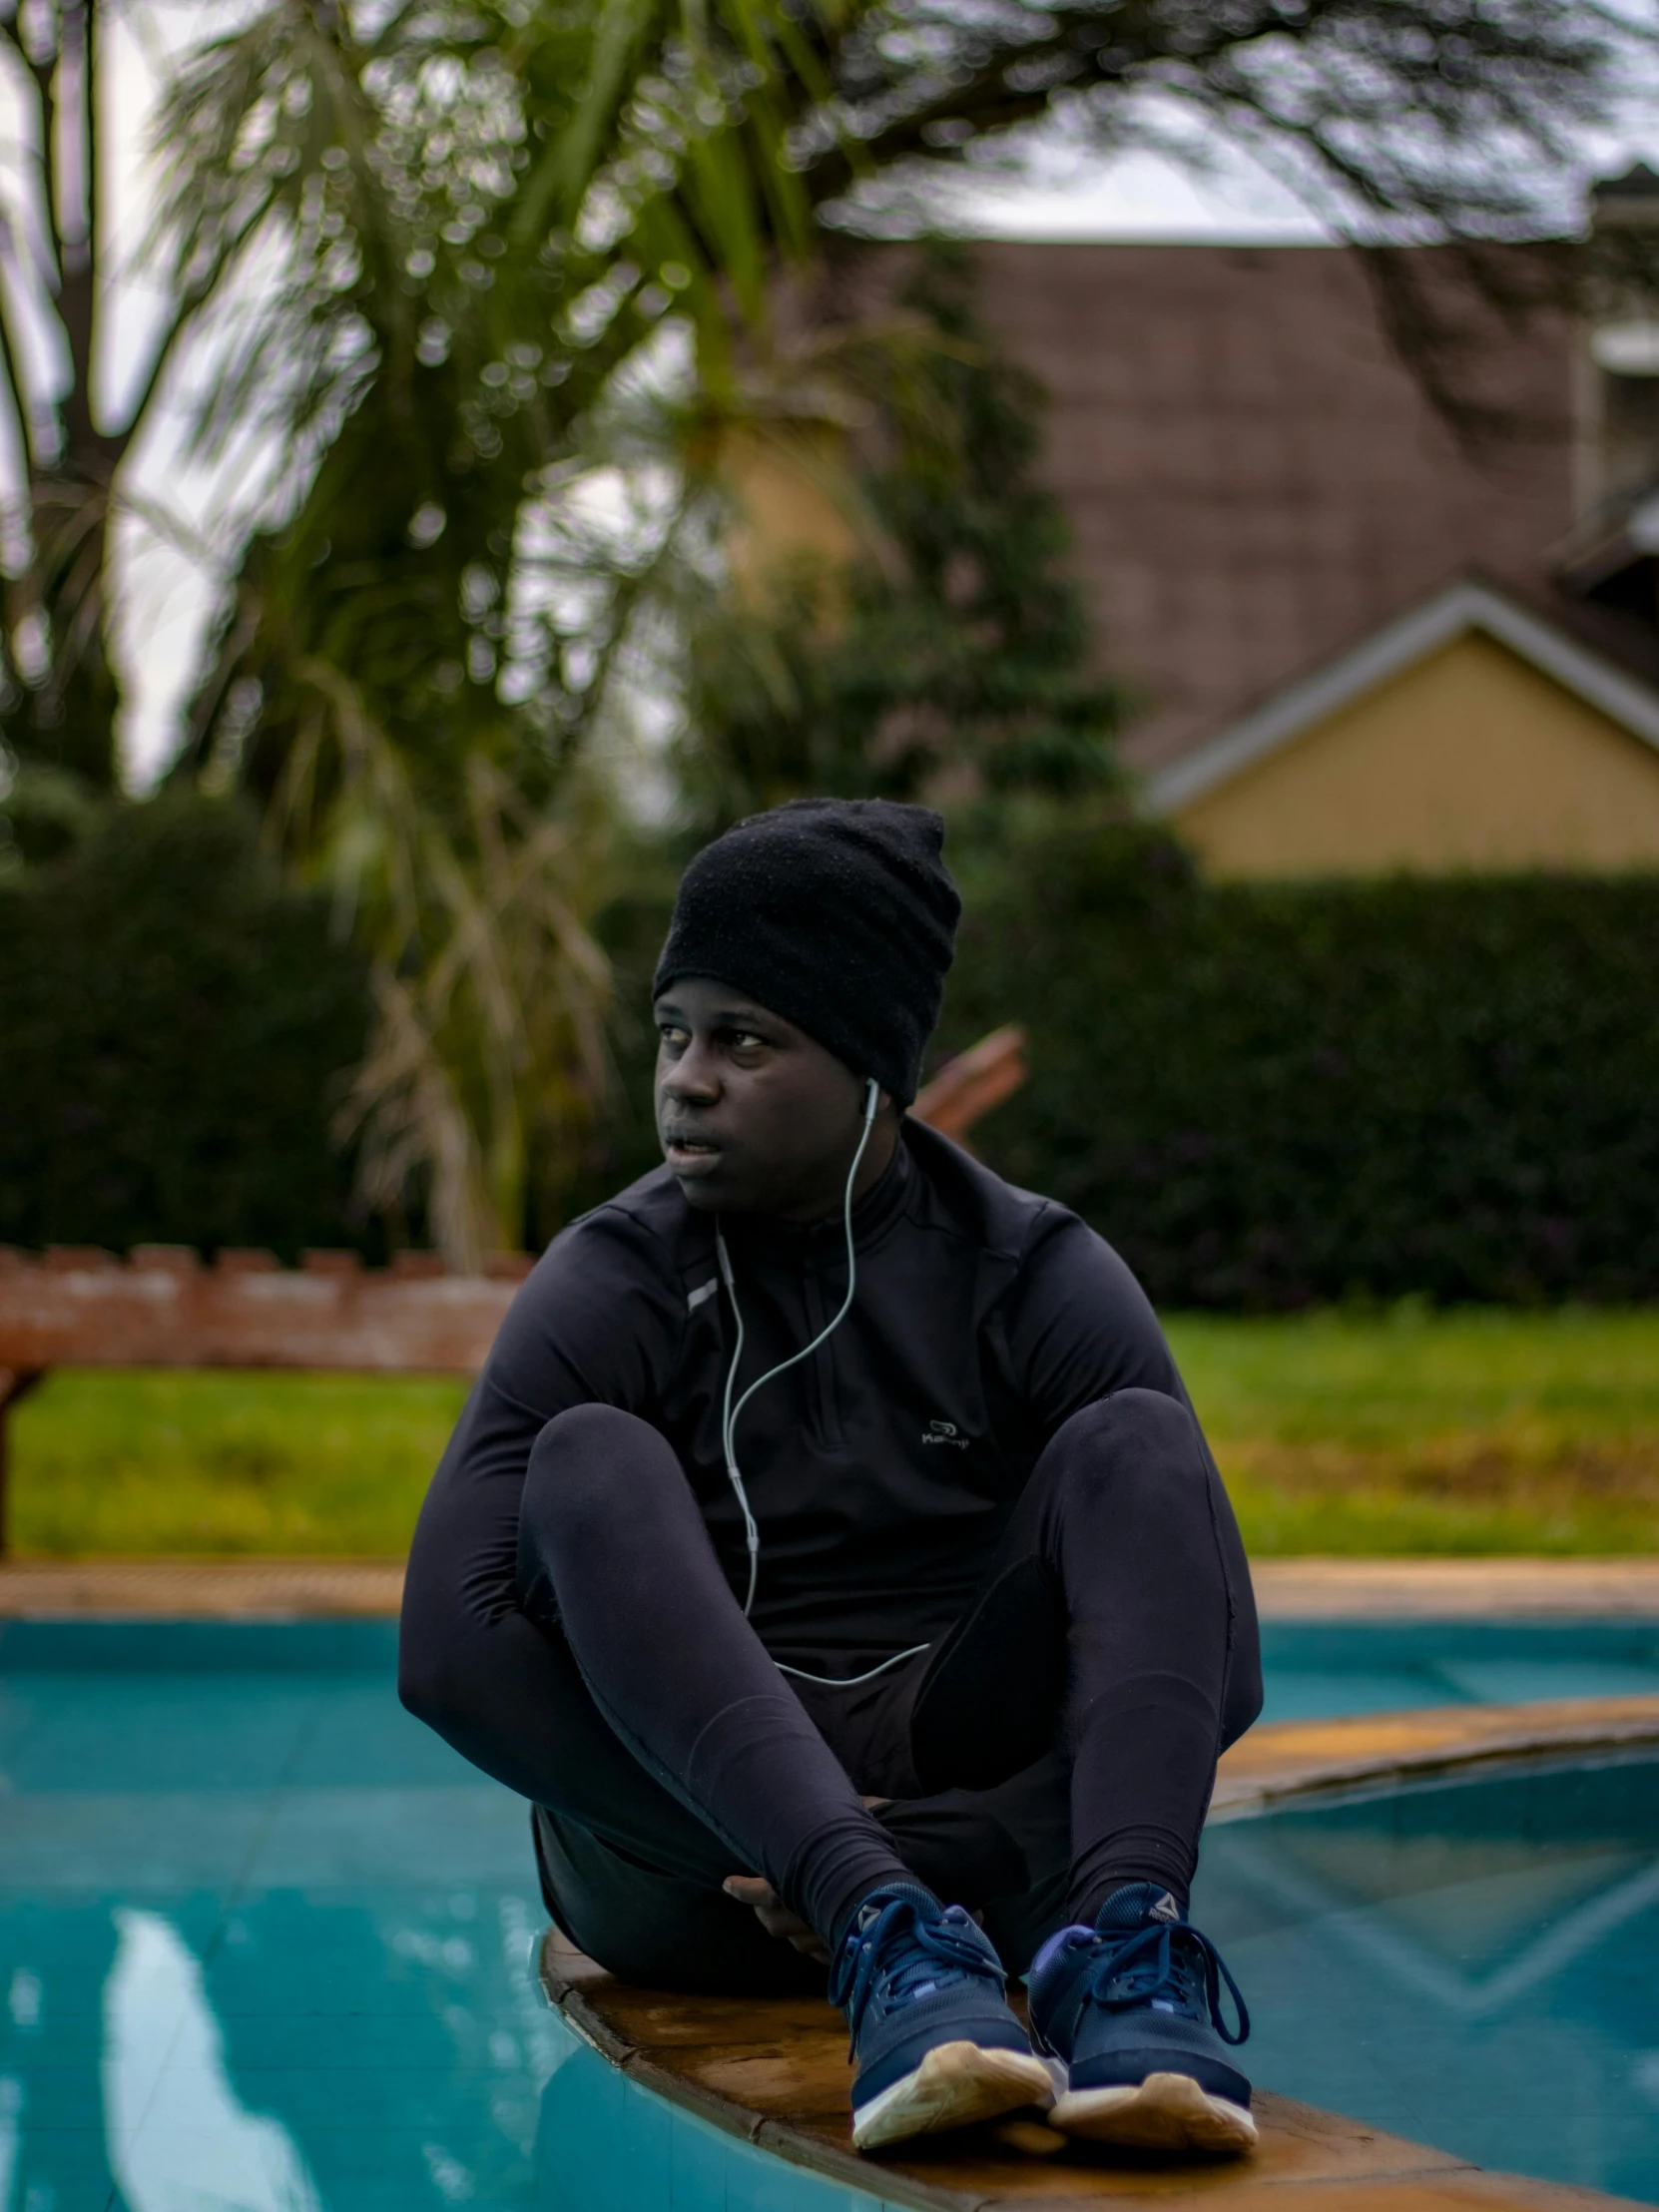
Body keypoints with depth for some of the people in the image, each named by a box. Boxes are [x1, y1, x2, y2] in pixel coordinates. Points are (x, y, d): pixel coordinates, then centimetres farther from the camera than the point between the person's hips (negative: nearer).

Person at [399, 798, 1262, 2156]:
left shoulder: (1041, 1280, -1)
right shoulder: (614, 1288, -4)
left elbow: (1218, 1661, -8)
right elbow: (450, 1648, -16)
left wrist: (939, 1845, -23)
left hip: (980, 1825, 1)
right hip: (693, 1863, -1)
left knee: (1132, 1445, -18)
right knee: (593, 1464, -24)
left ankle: (1119, 1944, -44)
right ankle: (892, 1940, -45)